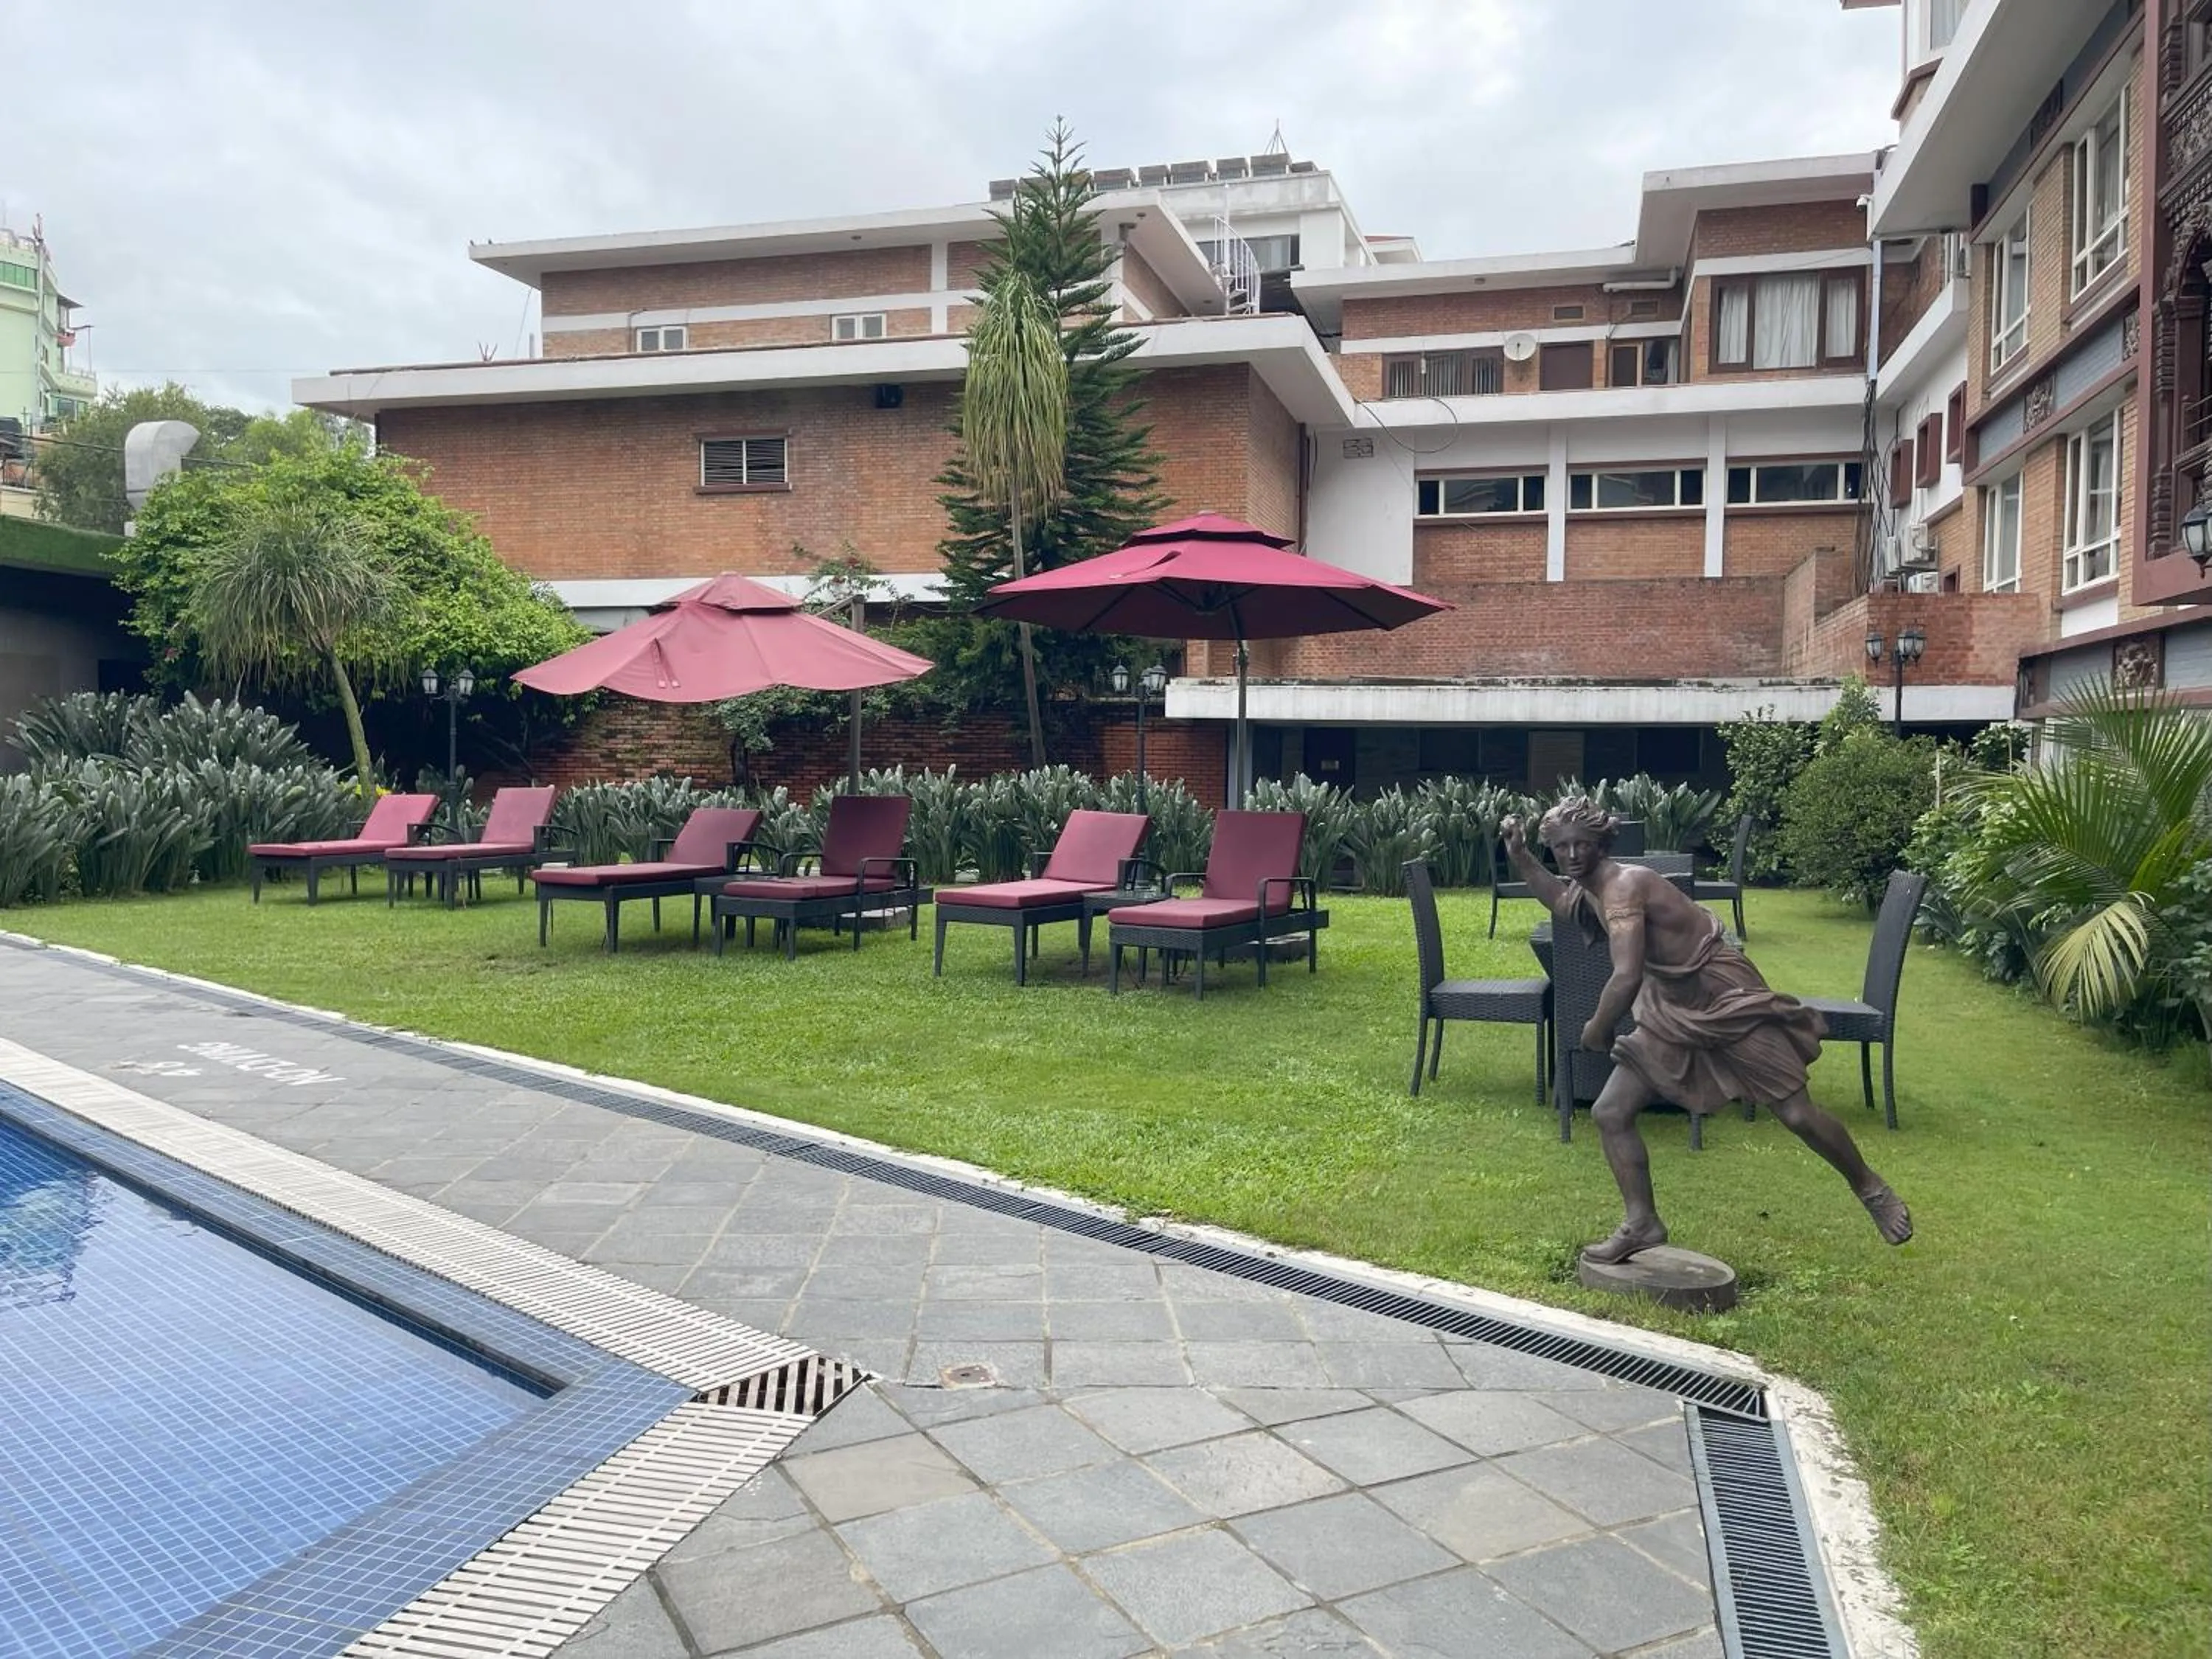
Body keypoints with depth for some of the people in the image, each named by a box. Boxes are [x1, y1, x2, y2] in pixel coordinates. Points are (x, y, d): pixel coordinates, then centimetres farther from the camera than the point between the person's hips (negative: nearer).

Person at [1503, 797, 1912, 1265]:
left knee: (1798, 1114, 1)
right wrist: (1519, 855, 16)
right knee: (1610, 1113, 0)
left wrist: (1597, 1031, -19)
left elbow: (1626, 978, -37)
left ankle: (1871, 1190, 27)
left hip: (1727, 1004, -9)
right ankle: (1642, 1224, 10)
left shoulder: (1623, 885, -28)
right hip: (1672, 1015, 9)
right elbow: (1561, 904, 29)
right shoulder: (1589, 890, 1)